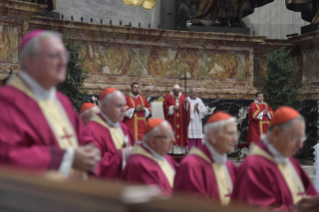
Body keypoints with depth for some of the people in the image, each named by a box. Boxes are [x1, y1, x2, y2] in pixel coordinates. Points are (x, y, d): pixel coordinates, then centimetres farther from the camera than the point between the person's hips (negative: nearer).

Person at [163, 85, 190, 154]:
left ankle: (181, 150, 3)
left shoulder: (183, 96, 6)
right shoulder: (168, 97, 0)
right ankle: (173, 150, -5)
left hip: (181, 120, 2)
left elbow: (187, 107, 1)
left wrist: (186, 103, -19)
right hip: (172, 119, -2)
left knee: (181, 133, 0)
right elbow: (165, 107, -1)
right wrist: (172, 108, -14)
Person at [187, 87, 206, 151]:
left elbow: (204, 110, 6)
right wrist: (194, 108, -9)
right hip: (190, 122, -5)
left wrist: (197, 108, -8)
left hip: (198, 122, 5)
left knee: (198, 140, 3)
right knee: (191, 139, -10)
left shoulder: (199, 100, 14)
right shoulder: (187, 100, 1)